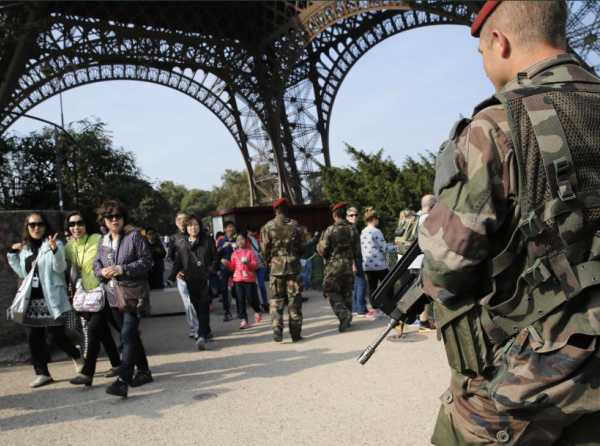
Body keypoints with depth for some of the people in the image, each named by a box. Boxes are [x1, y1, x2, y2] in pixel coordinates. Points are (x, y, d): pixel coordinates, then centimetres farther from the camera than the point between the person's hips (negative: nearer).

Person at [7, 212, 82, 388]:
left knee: (56, 335, -5)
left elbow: (60, 268, -15)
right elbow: (23, 273, 19)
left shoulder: (54, 244, -5)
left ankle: (77, 357, 22)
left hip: (51, 298, -6)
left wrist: (55, 250, -31)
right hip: (32, 299, 6)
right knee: (34, 337, 6)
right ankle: (42, 373, 15)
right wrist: (12, 254, 13)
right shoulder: (25, 248, 14)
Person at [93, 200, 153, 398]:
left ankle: (123, 381, -15)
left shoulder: (134, 236, -6)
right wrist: (102, 271, -8)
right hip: (114, 295, 7)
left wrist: (122, 269, -19)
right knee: (131, 336, 16)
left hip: (133, 294, -7)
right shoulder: (103, 241, 12)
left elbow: (147, 261, -10)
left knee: (128, 337, -13)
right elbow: (96, 264, 16)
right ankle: (144, 371, 30)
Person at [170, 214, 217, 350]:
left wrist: (209, 271, -8)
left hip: (205, 279, -3)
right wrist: (176, 272, -2)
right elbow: (177, 260, 15)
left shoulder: (207, 241, 5)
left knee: (203, 307, -11)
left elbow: (214, 259, 6)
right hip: (190, 280, 3)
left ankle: (202, 336, -17)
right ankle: (206, 331, 27)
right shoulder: (180, 242, 10)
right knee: (197, 307, 10)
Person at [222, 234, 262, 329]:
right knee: (241, 300, -2)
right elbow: (232, 267, 12)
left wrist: (248, 263, -18)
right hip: (238, 279, 3)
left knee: (251, 299, -1)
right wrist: (227, 263, -6)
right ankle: (243, 320, 2)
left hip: (249, 279, -3)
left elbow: (256, 265, -2)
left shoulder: (250, 251, 3)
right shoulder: (234, 253, 12)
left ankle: (257, 311, 29)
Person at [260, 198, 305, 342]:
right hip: (293, 266, 1)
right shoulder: (295, 225, -1)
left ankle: (277, 332, -1)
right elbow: (302, 247, 3)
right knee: (294, 299, 6)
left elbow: (264, 248, -1)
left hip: (276, 266, 0)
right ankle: (296, 333, 9)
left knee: (276, 300, 7)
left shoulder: (268, 226, -3)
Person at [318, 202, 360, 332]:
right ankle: (347, 320, 20)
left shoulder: (330, 230, -12)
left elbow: (322, 249, -10)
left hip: (334, 266, -5)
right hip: (349, 265, 5)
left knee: (332, 293, 2)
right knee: (347, 293, 14)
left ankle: (344, 314, -16)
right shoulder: (352, 230, 2)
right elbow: (356, 249, 8)